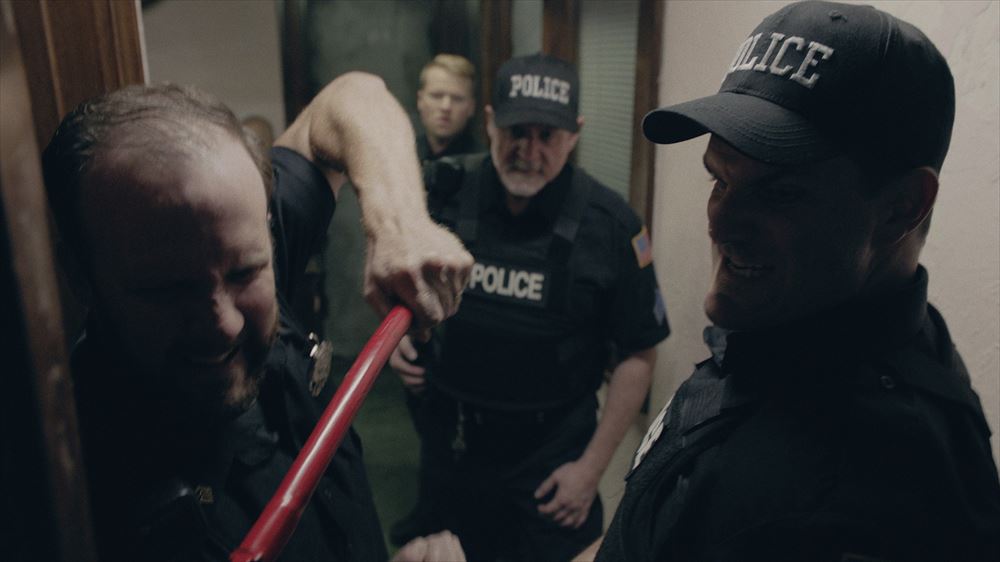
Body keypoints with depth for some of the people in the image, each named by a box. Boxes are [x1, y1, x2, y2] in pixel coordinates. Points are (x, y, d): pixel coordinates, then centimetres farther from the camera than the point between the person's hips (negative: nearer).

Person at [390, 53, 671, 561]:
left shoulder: (610, 225, -15)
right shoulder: (442, 191, -9)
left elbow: (637, 355, -8)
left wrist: (591, 467, -8)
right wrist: (398, 334, -8)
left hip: (550, 461, -2)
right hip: (447, 445, 3)